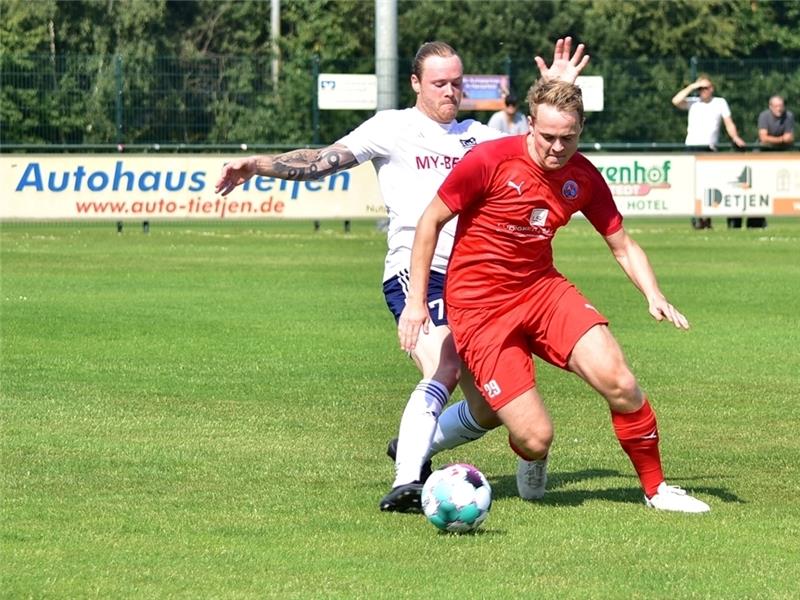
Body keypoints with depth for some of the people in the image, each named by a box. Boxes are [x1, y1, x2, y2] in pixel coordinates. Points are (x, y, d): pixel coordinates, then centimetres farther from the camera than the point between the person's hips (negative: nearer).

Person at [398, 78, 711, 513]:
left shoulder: (583, 178, -3)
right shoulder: (489, 161, -17)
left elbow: (623, 246, 8)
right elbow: (431, 221, -6)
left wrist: (654, 297, -10)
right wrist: (416, 301, -8)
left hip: (542, 289, 4)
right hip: (479, 306, -4)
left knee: (618, 382, -18)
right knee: (535, 437, -14)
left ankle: (655, 489, 4)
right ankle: (531, 462, 27)